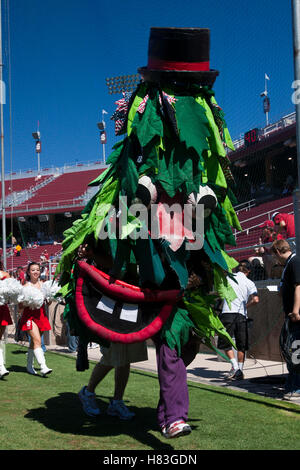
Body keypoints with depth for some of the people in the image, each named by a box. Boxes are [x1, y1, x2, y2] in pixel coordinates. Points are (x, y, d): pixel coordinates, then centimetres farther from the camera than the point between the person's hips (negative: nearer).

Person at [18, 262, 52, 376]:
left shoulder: (43, 284, 7)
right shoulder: (26, 286, -4)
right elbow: (20, 306, -4)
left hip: (41, 315, 5)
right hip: (29, 315, -5)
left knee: (34, 341, 14)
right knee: (37, 340, -16)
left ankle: (29, 366, 28)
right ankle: (43, 367, -22)